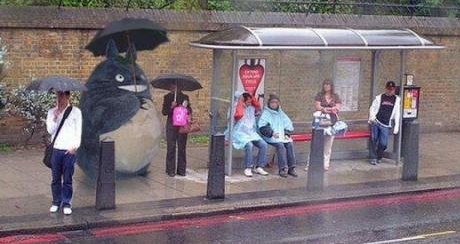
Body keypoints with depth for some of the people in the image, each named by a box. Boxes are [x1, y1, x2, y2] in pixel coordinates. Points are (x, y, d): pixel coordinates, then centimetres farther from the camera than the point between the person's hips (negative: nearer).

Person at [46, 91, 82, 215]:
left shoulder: (76, 112, 2)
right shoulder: (52, 112, 8)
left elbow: (78, 131, 2)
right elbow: (50, 130, -1)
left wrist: (74, 146, -8)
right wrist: (56, 115, -10)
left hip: (69, 150, -2)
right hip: (55, 149, 2)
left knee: (67, 179, 1)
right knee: (56, 178, 7)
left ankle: (67, 204, 7)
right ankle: (56, 202, 17)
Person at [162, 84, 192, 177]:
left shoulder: (185, 97, 8)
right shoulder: (167, 97, 3)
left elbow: (190, 111, 11)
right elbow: (164, 112, 0)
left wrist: (186, 106, -10)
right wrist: (171, 106, -17)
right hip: (171, 125, -2)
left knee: (182, 147, 3)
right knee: (171, 147, -2)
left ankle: (181, 170, 10)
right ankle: (170, 170, 4)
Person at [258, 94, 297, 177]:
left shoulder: (281, 113, 21)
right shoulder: (266, 113, 5)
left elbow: (289, 125, 18)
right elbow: (262, 127, -8)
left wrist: (287, 133, -1)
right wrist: (272, 133, -19)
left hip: (282, 136, 5)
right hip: (270, 137, -5)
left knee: (290, 144, -23)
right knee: (280, 145, -31)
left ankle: (291, 168, -22)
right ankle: (283, 169, -32)